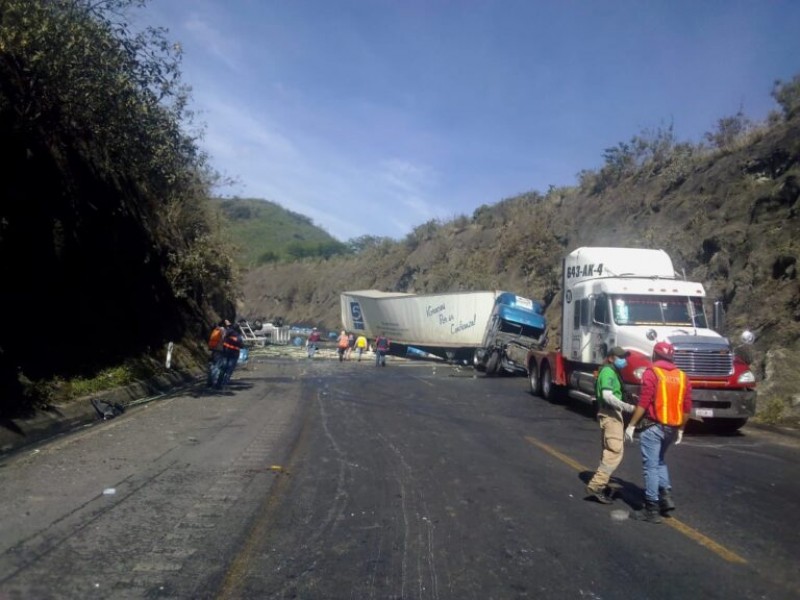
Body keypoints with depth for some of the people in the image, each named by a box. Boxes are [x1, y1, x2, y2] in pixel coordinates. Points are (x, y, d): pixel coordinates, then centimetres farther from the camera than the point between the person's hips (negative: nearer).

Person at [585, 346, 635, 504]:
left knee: (609, 451, 17)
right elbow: (607, 396, -27)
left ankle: (601, 485, 26)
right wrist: (628, 407, -30)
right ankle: (595, 486, -17)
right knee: (615, 452, -15)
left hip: (612, 414, 11)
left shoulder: (612, 372, 19)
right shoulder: (608, 372, -14)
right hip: (610, 415, -11)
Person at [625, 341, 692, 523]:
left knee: (650, 466, 1)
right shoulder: (682, 376, 8)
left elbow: (644, 402, -17)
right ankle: (666, 495, 13)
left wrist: (631, 425, -12)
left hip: (653, 426, -6)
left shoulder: (652, 373, -11)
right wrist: (680, 429, 21)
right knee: (660, 462, 26)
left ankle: (652, 510, 4)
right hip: (672, 428, 7)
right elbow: (687, 407, 10)